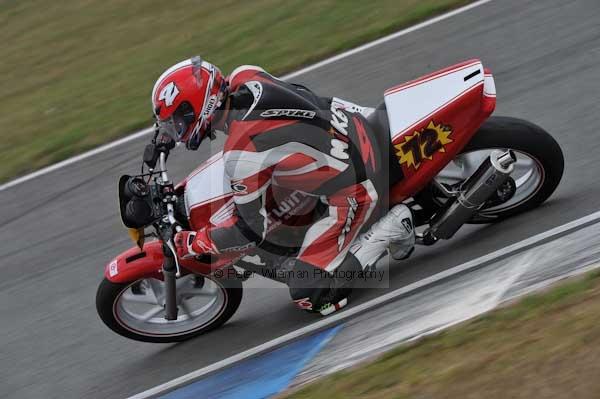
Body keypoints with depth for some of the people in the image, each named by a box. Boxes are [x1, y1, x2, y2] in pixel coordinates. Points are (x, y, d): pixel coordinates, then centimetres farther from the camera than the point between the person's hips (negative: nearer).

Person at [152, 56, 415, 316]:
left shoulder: (242, 154, -30)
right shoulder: (246, 77, -11)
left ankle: (391, 227, 1)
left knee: (309, 296, -3)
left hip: (352, 192, -8)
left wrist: (184, 244, -7)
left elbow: (251, 232, -18)